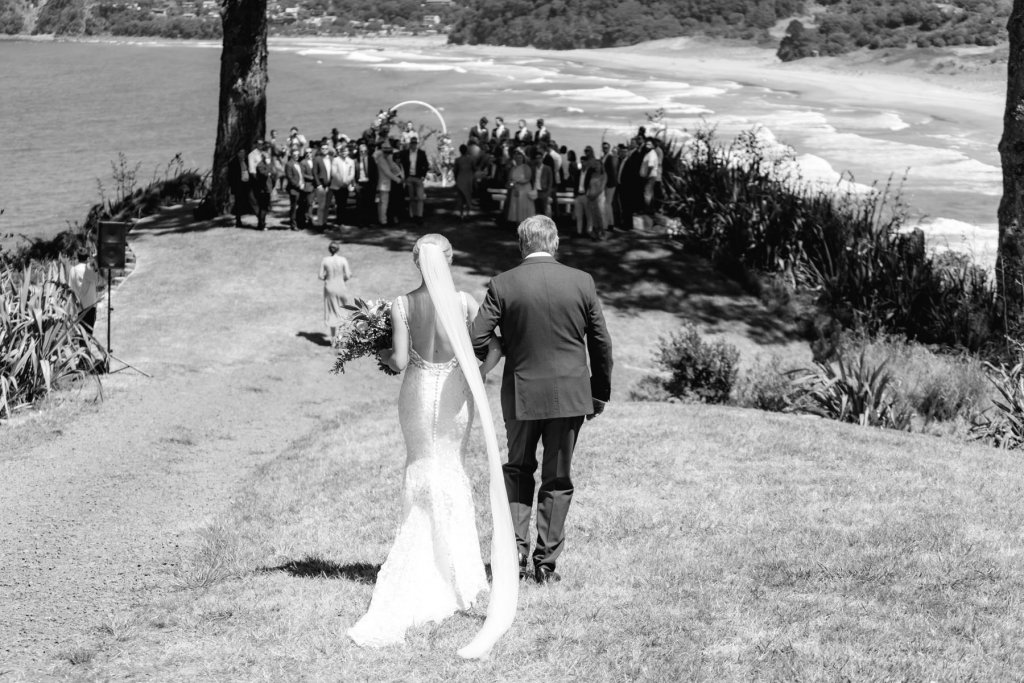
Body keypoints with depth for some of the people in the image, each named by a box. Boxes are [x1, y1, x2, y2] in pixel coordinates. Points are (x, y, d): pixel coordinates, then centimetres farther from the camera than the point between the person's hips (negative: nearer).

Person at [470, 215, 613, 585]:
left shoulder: (502, 285, -8)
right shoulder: (581, 282, -4)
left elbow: (477, 341, -10)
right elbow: (601, 343, 1)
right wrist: (600, 393, 12)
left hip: (521, 393, 0)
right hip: (570, 394, 0)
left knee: (518, 470, 19)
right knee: (558, 478, 10)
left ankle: (515, 550, 8)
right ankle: (546, 562, 11)